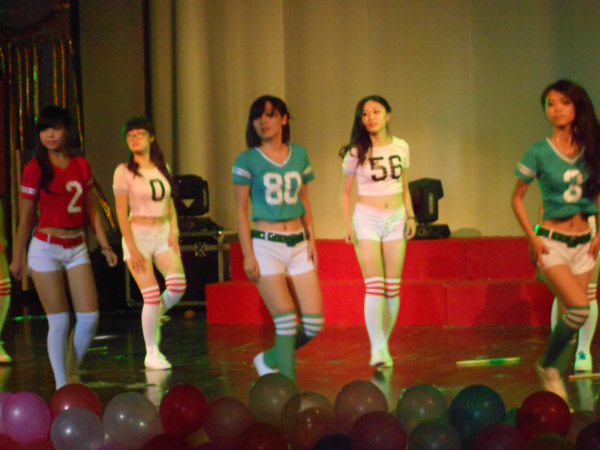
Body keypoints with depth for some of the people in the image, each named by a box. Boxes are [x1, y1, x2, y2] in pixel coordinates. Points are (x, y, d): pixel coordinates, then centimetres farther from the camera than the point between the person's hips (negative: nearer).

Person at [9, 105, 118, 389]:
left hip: (77, 247, 4)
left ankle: (73, 372, 20)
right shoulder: (35, 168, -5)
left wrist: (105, 246, 8)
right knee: (59, 321, -4)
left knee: (90, 317, -2)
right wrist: (17, 258, 4)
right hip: (46, 248, -4)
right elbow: (26, 218, 0)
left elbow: (91, 211, 13)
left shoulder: (81, 166, 7)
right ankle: (62, 386, 7)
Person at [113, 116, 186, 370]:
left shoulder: (162, 168, 10)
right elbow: (121, 213, -8)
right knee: (152, 296, -10)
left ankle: (155, 316, 15)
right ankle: (151, 353, 4)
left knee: (177, 284, -17)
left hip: (163, 233, 4)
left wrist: (173, 232, 0)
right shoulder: (124, 172, -6)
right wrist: (132, 248, -13)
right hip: (138, 234, -4)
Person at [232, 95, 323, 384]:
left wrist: (311, 239, 7)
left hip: (298, 245, 4)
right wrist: (248, 254, -7)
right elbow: (241, 209, 0)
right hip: (266, 245, -4)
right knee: (286, 321, -12)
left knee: (313, 323, -2)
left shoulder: (299, 154, 11)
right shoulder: (247, 160, -1)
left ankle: (269, 359, 23)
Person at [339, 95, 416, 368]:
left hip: (396, 219, 4)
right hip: (367, 219, -3)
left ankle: (384, 344, 12)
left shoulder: (401, 147, 6)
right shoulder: (356, 153, -3)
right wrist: (348, 225, -5)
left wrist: (410, 216, 7)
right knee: (374, 285, -14)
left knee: (393, 287, 2)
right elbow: (346, 192, 4)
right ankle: (377, 349, -19)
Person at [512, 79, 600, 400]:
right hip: (552, 242, -5)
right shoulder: (539, 153, -6)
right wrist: (532, 238, -8)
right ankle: (548, 365, 1)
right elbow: (517, 198, 1)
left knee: (571, 315, 4)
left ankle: (555, 384, 15)